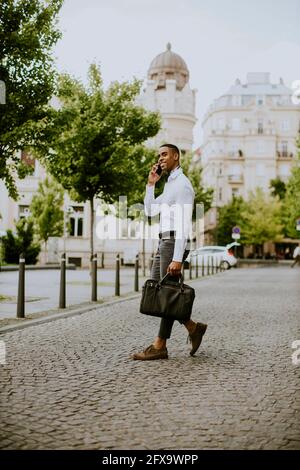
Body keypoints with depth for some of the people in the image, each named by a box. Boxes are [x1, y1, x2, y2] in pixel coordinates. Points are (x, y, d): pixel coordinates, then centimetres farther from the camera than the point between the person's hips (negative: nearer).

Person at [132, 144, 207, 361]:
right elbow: (150, 211, 22)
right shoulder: (170, 185, 21)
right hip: (164, 243, 10)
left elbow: (183, 224, -18)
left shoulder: (183, 185, -11)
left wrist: (177, 259, -24)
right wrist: (151, 184, 10)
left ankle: (160, 346, 3)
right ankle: (193, 328, 15)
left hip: (174, 243, -10)